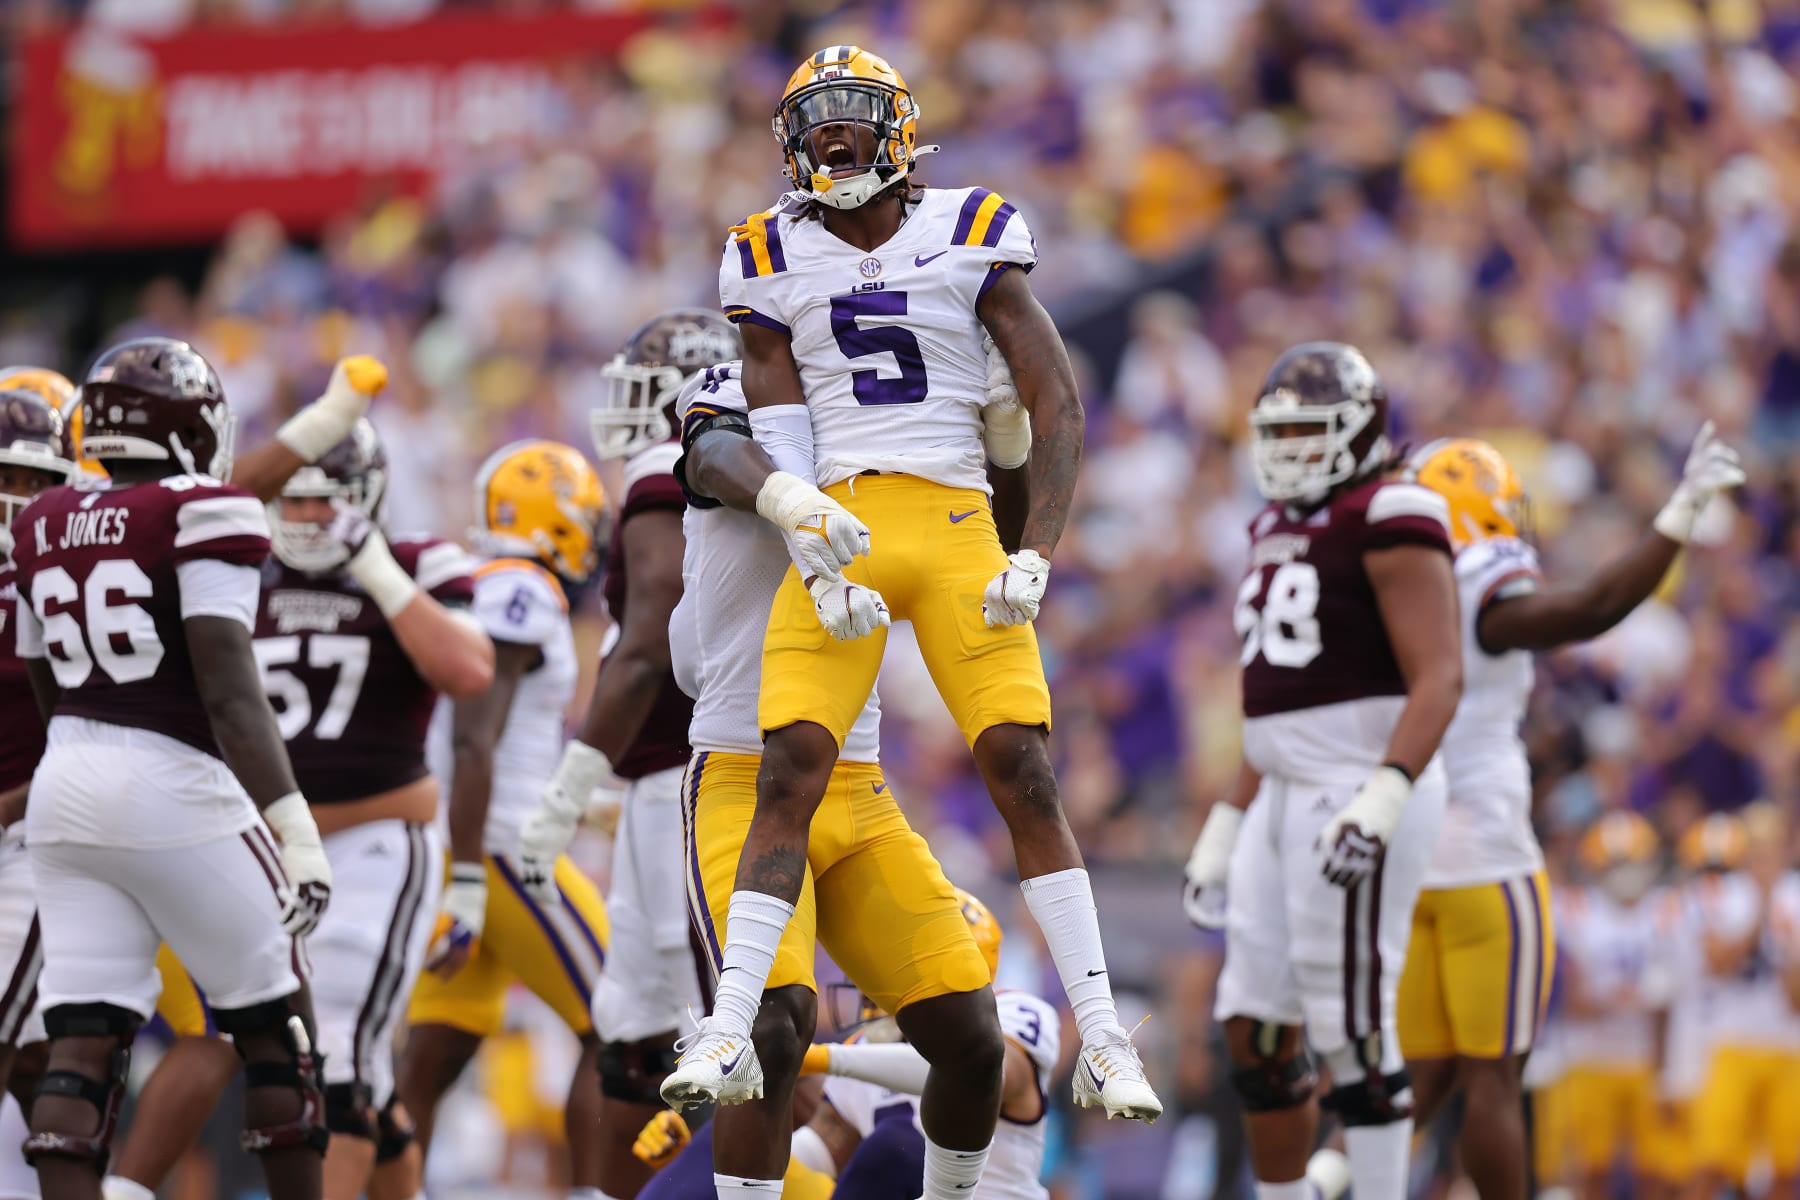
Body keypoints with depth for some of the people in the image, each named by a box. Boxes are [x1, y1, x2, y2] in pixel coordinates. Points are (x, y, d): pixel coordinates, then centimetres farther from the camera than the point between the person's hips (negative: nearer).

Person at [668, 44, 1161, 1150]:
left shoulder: (970, 241, 5)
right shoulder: (775, 262, 9)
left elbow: (1057, 404, 3)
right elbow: (774, 436, 4)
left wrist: (1035, 557, -7)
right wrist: (818, 563, -11)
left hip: (957, 528, -1)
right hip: (837, 531, 1)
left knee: (1024, 772, -7)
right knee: (791, 773, -11)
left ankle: (1104, 1042, -3)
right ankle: (730, 1035, -9)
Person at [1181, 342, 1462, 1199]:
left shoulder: (1389, 521, -10)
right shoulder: (1281, 529, 18)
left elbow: (1438, 679, -19)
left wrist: (1382, 798, -30)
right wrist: (1224, 829, 23)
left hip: (1362, 793, -9)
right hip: (1289, 798, 9)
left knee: (1352, 1027, -8)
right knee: (1255, 1026, 7)